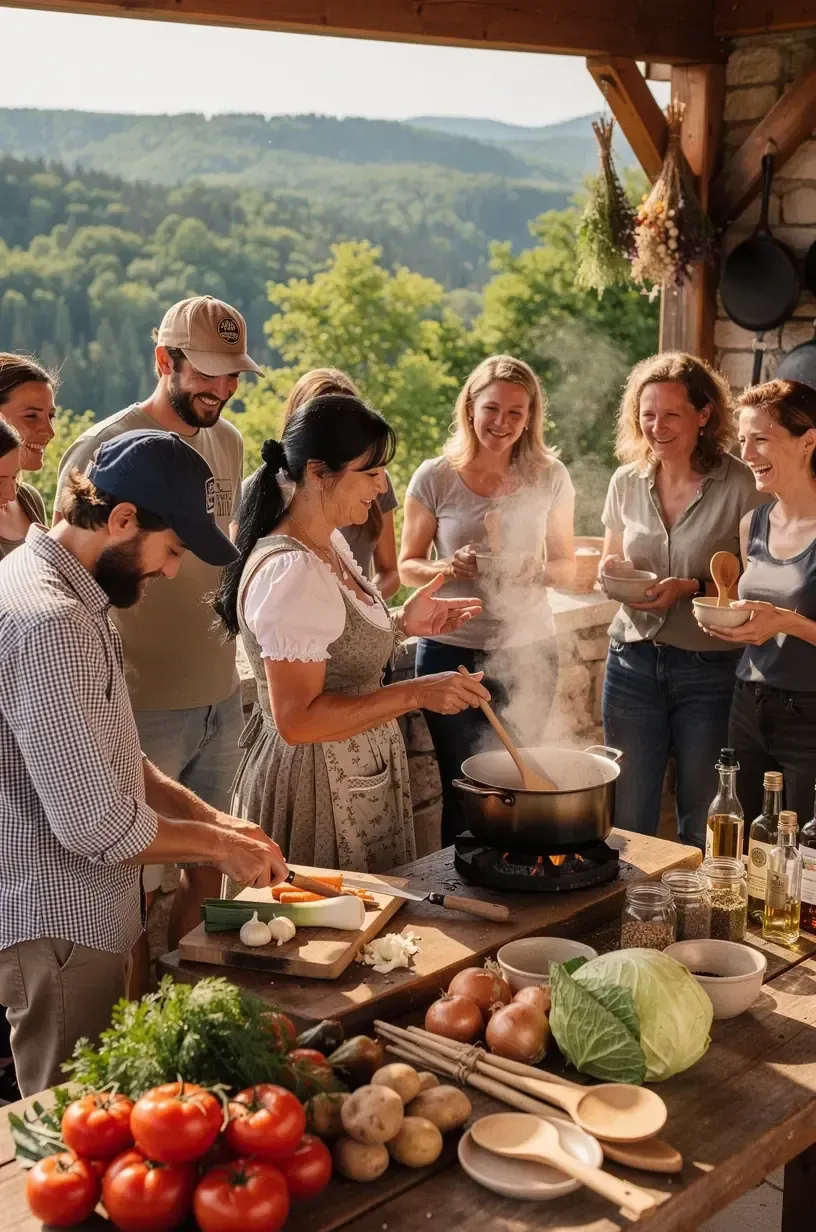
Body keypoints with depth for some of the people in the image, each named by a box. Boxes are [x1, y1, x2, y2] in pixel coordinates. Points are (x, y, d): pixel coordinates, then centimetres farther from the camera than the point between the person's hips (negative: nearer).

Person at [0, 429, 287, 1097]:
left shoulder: (68, 595, 8)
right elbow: (95, 822, -26)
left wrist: (210, 816, 6)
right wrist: (219, 845, -11)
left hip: (81, 915, 10)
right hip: (59, 929, -10)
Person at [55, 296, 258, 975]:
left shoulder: (228, 442, 9)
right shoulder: (104, 449, -13)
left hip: (220, 699, 7)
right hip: (143, 708, -7)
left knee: (207, 877, 16)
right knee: (133, 894, 2)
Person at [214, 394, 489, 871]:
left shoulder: (331, 543, 4)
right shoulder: (291, 573, -26)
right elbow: (296, 719, -28)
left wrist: (401, 623, 2)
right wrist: (415, 694, -29)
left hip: (356, 773, 10)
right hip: (318, 782, -10)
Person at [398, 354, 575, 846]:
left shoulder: (550, 478, -1)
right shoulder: (435, 478, -5)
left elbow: (568, 566, 8)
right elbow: (408, 566, 3)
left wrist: (538, 571, -15)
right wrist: (449, 567, -18)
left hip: (528, 652, 2)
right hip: (452, 652, -1)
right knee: (459, 789, 7)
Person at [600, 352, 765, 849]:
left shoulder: (741, 485, -9)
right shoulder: (627, 482, 4)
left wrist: (692, 588, -20)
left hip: (710, 671, -3)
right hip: (634, 662, 4)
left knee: (703, 826, 8)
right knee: (628, 822, 10)